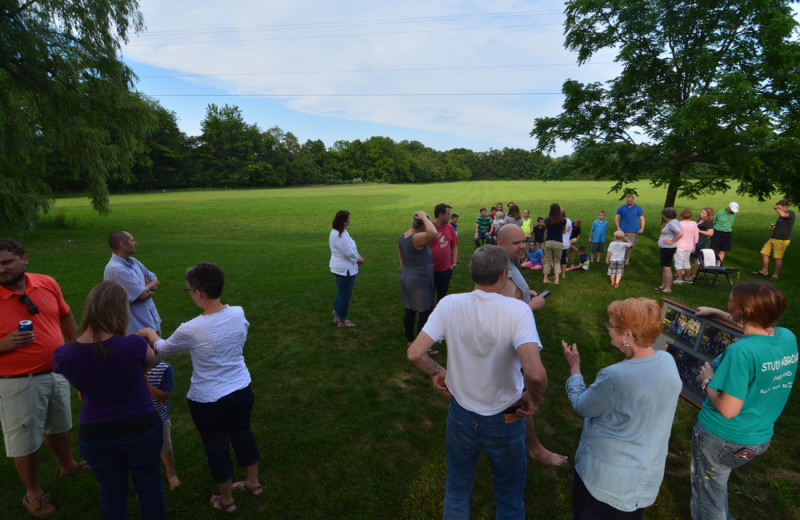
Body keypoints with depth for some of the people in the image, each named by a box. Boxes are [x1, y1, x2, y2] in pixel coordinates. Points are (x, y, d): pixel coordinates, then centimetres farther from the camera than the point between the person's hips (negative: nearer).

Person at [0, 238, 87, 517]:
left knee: (58, 425, 26)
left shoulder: (47, 283, -6)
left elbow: (65, 316, 9)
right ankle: (33, 493, 35)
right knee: (25, 441, 12)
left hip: (57, 372, 4)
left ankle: (68, 465, 50)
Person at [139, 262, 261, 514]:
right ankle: (253, 483, 47)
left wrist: (150, 333, 18)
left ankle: (226, 500, 41)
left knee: (216, 447, 19)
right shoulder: (238, 314, -14)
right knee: (242, 435, 25)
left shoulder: (190, 330, -26)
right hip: (242, 390, 4)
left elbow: (163, 349, -4)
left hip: (209, 401, -4)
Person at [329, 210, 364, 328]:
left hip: (340, 268, 11)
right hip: (345, 269, -11)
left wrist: (358, 256, -2)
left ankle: (337, 317, 37)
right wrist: (358, 260, -6)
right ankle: (341, 322, 19)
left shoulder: (337, 232, 7)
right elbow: (349, 253, -24)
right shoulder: (340, 235, -26)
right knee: (345, 295, 4)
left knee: (341, 293, 23)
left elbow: (351, 246, 11)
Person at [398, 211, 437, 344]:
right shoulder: (416, 238, -24)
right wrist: (424, 217, -29)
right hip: (420, 282, -9)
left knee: (410, 312, 18)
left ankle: (410, 340, 30)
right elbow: (433, 233, -43)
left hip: (407, 278, 9)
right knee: (425, 314, 3)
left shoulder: (402, 237, 5)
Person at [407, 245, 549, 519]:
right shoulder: (517, 310, -24)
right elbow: (535, 373, -35)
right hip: (505, 423, -2)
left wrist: (436, 371, 3)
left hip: (461, 417, 2)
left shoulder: (450, 304, -16)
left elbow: (414, 353, -17)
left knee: (457, 489, 29)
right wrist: (534, 399, -14)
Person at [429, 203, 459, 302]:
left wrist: (454, 264, 3)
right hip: (431, 271, -4)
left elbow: (454, 247, 11)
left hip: (446, 269, 5)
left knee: (442, 295, 19)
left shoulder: (449, 227, 3)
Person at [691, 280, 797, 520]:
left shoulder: (740, 352, -32)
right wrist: (715, 312, 20)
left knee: (708, 499, 18)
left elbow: (728, 410, -28)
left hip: (721, 438, -7)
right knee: (717, 485, 33)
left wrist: (707, 380, -13)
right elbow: (754, 329, 16)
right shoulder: (788, 338, -9)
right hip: (760, 438, 7)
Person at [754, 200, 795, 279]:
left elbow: (783, 214, -34)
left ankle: (776, 275, 7)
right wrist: (772, 226, 6)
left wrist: (776, 208, -15)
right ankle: (765, 271, 13)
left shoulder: (791, 213, -10)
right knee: (764, 253, 5)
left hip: (782, 240, -8)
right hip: (773, 238, 8)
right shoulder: (781, 215, 17)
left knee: (778, 258, -3)